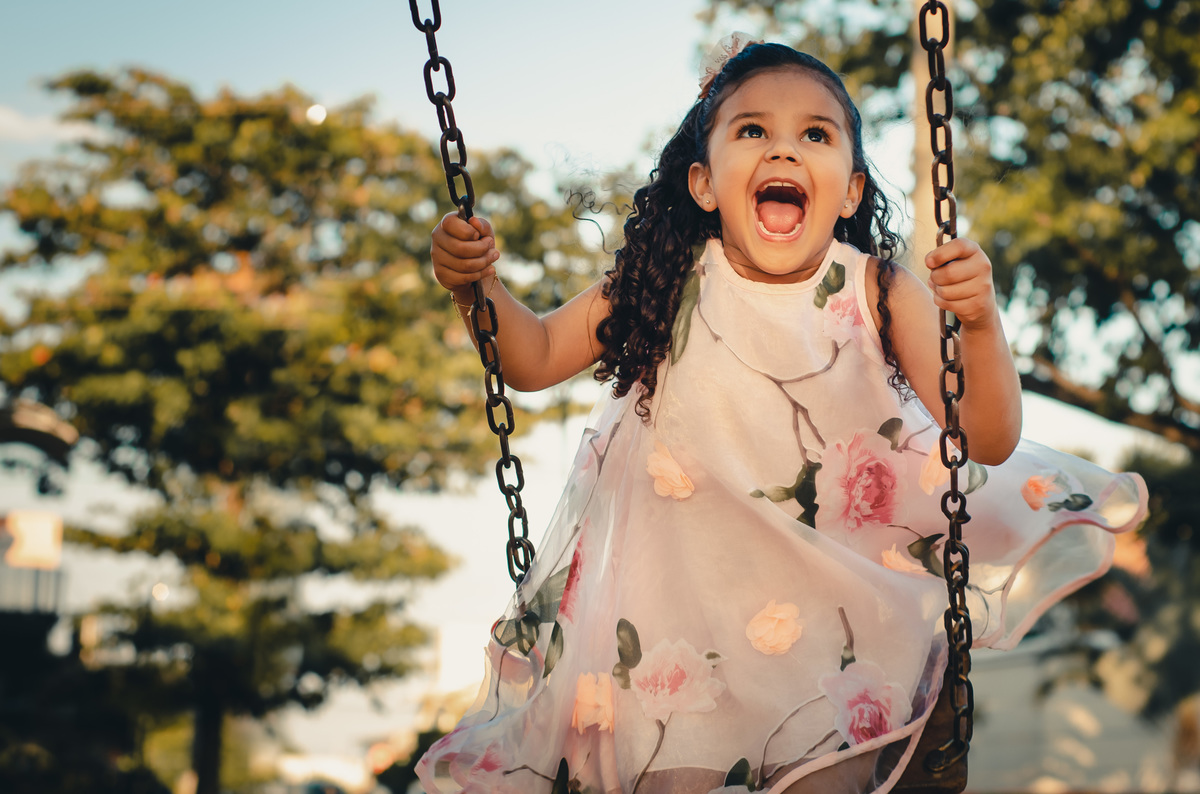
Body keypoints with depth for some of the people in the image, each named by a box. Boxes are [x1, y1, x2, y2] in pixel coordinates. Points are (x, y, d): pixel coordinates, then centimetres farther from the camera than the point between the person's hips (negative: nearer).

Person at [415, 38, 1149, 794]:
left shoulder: (882, 296, -17)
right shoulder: (661, 286, -13)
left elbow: (990, 444, -21)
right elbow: (534, 359, -1)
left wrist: (981, 323, -38)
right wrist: (476, 287, -20)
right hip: (680, 575, 1)